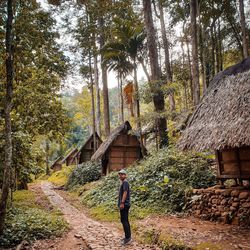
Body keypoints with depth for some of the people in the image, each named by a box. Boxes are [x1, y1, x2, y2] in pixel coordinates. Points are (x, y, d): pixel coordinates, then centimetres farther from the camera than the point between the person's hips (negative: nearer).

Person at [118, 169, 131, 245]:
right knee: (125, 221, 13)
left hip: (124, 205, -10)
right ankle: (128, 236, 20)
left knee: (124, 221, -9)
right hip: (124, 205, 10)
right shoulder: (123, 183, 18)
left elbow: (125, 193, -21)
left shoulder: (125, 182, -11)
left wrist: (122, 203, -25)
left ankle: (127, 237, -6)